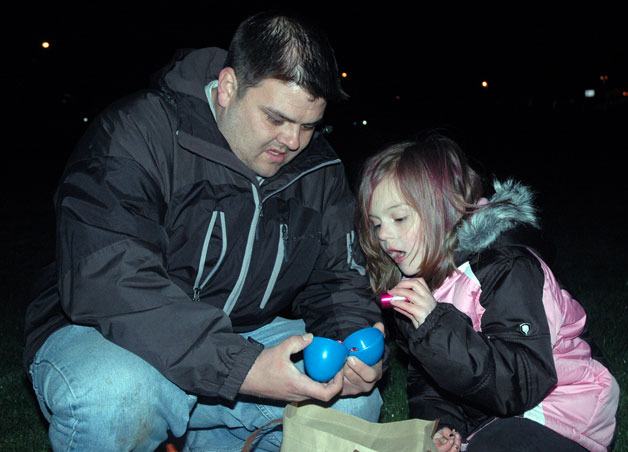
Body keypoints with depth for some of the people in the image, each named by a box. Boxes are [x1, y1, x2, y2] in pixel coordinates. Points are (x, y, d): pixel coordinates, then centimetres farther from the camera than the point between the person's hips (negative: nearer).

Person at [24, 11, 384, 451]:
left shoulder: (320, 169, 1)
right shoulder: (136, 135, -19)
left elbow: (337, 276, 4)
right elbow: (106, 286, -30)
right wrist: (242, 369, -37)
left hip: (244, 338, 5)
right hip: (106, 335, -5)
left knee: (353, 401, -11)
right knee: (116, 396, -36)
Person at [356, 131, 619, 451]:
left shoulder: (506, 268, -22)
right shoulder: (412, 285, 1)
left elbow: (524, 385, -31)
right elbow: (423, 379, 7)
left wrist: (436, 326, -38)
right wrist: (438, 423, -13)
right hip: (478, 417, 6)